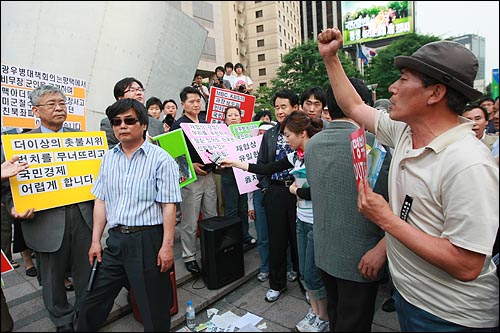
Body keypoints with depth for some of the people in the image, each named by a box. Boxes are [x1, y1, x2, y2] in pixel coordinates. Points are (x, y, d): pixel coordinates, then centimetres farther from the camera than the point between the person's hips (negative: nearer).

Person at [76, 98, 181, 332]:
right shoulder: (108, 159, 9)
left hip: (148, 240, -5)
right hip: (116, 239, 6)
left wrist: (167, 246, -15)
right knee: (93, 301, 19)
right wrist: (95, 241, 10)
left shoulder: (160, 159, -9)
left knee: (153, 307, 10)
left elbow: (168, 206, -12)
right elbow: (101, 201, 12)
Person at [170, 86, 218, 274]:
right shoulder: (177, 125, -4)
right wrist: (190, 165, -18)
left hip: (209, 175, 6)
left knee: (212, 217, 13)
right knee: (190, 222, 2)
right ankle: (189, 257, 18)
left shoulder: (207, 124, 13)